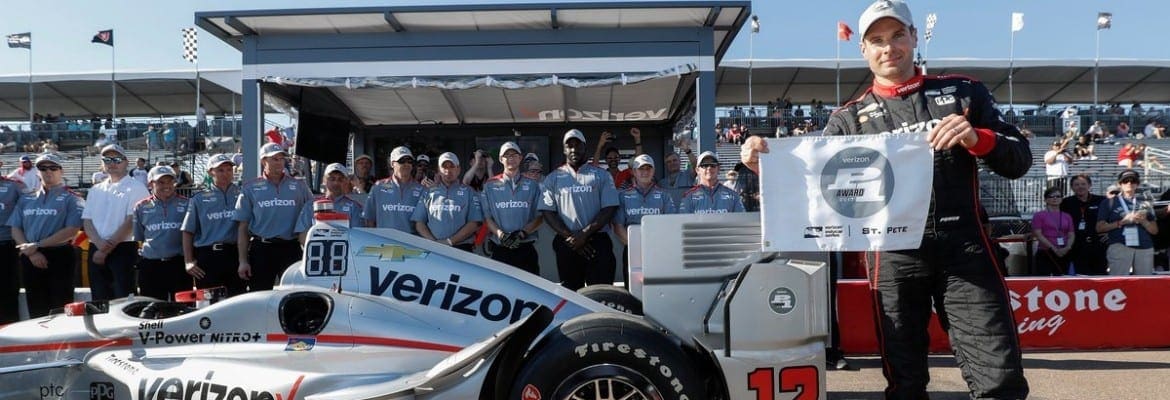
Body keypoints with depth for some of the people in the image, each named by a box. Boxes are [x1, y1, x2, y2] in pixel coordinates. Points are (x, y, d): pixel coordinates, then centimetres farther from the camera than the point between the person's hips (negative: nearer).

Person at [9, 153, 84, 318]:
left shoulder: (71, 199, 0)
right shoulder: (26, 199, 15)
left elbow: (71, 230, -11)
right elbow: (15, 229, 9)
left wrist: (36, 245, -14)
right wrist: (31, 252, -7)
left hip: (59, 257, -4)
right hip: (30, 259, 5)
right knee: (35, 311, 10)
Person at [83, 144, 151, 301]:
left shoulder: (135, 187, -2)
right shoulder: (96, 190, 16)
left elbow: (131, 221, -10)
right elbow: (87, 220, 9)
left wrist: (107, 249, -12)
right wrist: (99, 243, -11)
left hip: (123, 249, -5)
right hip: (96, 250, 6)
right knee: (100, 299, 8)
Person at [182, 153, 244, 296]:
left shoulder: (241, 194, 8)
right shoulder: (199, 198, 9)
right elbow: (188, 232, 9)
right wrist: (188, 262, 1)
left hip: (235, 254, 0)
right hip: (207, 257, 0)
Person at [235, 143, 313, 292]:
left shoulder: (299, 186, 9)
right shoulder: (250, 189, 7)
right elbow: (243, 227, 5)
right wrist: (243, 261, -1)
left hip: (291, 249, 0)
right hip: (261, 250, 0)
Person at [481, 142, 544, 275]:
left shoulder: (533, 184, 9)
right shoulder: (490, 185, 10)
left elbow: (540, 216, 5)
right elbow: (487, 217, 6)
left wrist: (523, 233, -11)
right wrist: (500, 234, -12)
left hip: (526, 248, 0)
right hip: (499, 249, 0)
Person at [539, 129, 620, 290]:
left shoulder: (601, 175, 8)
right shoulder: (553, 178, 11)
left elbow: (609, 209, -1)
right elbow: (547, 212, 3)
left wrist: (584, 234, -12)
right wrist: (570, 237, -9)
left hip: (598, 242, -1)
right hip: (567, 245, 1)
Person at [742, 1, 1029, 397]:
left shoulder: (963, 92, 12)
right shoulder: (849, 118, 11)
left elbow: (1019, 160, 10)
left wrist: (977, 138, -11)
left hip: (965, 250, 0)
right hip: (894, 259, 0)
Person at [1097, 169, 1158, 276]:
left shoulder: (1145, 203, 16)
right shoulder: (1109, 202, 6)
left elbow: (1155, 230, 16)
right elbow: (1100, 227, 0)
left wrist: (1143, 221, -5)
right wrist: (1122, 222, -11)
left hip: (1145, 248, 4)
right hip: (1119, 247, -4)